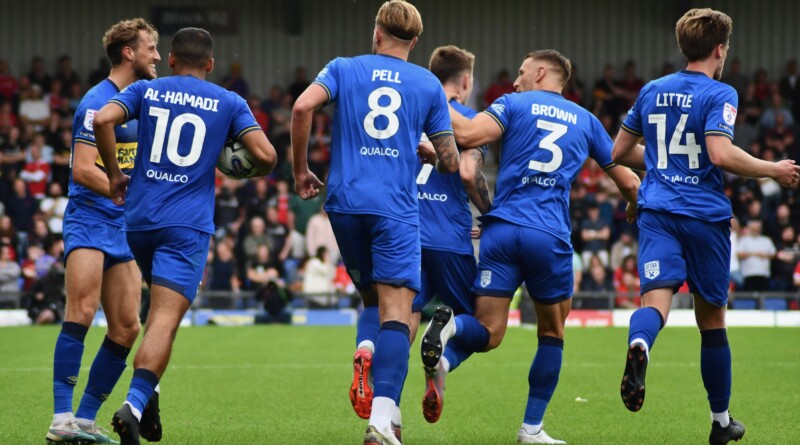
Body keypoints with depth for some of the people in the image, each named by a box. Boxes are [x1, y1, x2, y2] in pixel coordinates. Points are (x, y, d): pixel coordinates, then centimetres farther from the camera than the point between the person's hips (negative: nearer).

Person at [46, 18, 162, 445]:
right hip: (89, 221, -8)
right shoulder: (98, 102, -11)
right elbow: (83, 170, -19)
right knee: (82, 312, -21)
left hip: (122, 229, 8)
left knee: (126, 329, 2)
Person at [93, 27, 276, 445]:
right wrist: (256, 170, 19)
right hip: (187, 226, -3)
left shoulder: (145, 90, 9)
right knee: (165, 319, -13)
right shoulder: (229, 102, 6)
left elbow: (102, 119, -9)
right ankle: (134, 403, -31)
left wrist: (114, 173, 3)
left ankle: (146, 391, 15)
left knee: (161, 309, 25)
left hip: (139, 219, 3)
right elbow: (265, 155, -5)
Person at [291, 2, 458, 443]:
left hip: (345, 203, 2)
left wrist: (301, 170, 2)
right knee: (396, 314, -10)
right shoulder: (429, 85, 10)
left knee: (373, 299, 23)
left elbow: (303, 106, -9)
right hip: (396, 208, -2)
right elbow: (449, 162, 10)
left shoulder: (343, 68, 10)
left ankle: (365, 352, -10)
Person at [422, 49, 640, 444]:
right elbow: (628, 182, 24)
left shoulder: (513, 104, 9)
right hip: (551, 236, 1)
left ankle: (446, 352, -34)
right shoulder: (586, 120, 17)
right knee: (552, 334, 19)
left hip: (502, 229, -1)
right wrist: (634, 208, 47)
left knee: (488, 332, 0)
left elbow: (467, 134, -10)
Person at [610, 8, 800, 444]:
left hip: (657, 212, 3)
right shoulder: (719, 94, -5)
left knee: (656, 298, -15)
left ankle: (638, 344, -53)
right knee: (711, 317, 11)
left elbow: (619, 152, 21)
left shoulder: (651, 92, 13)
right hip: (705, 215, -3)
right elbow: (720, 153, -20)